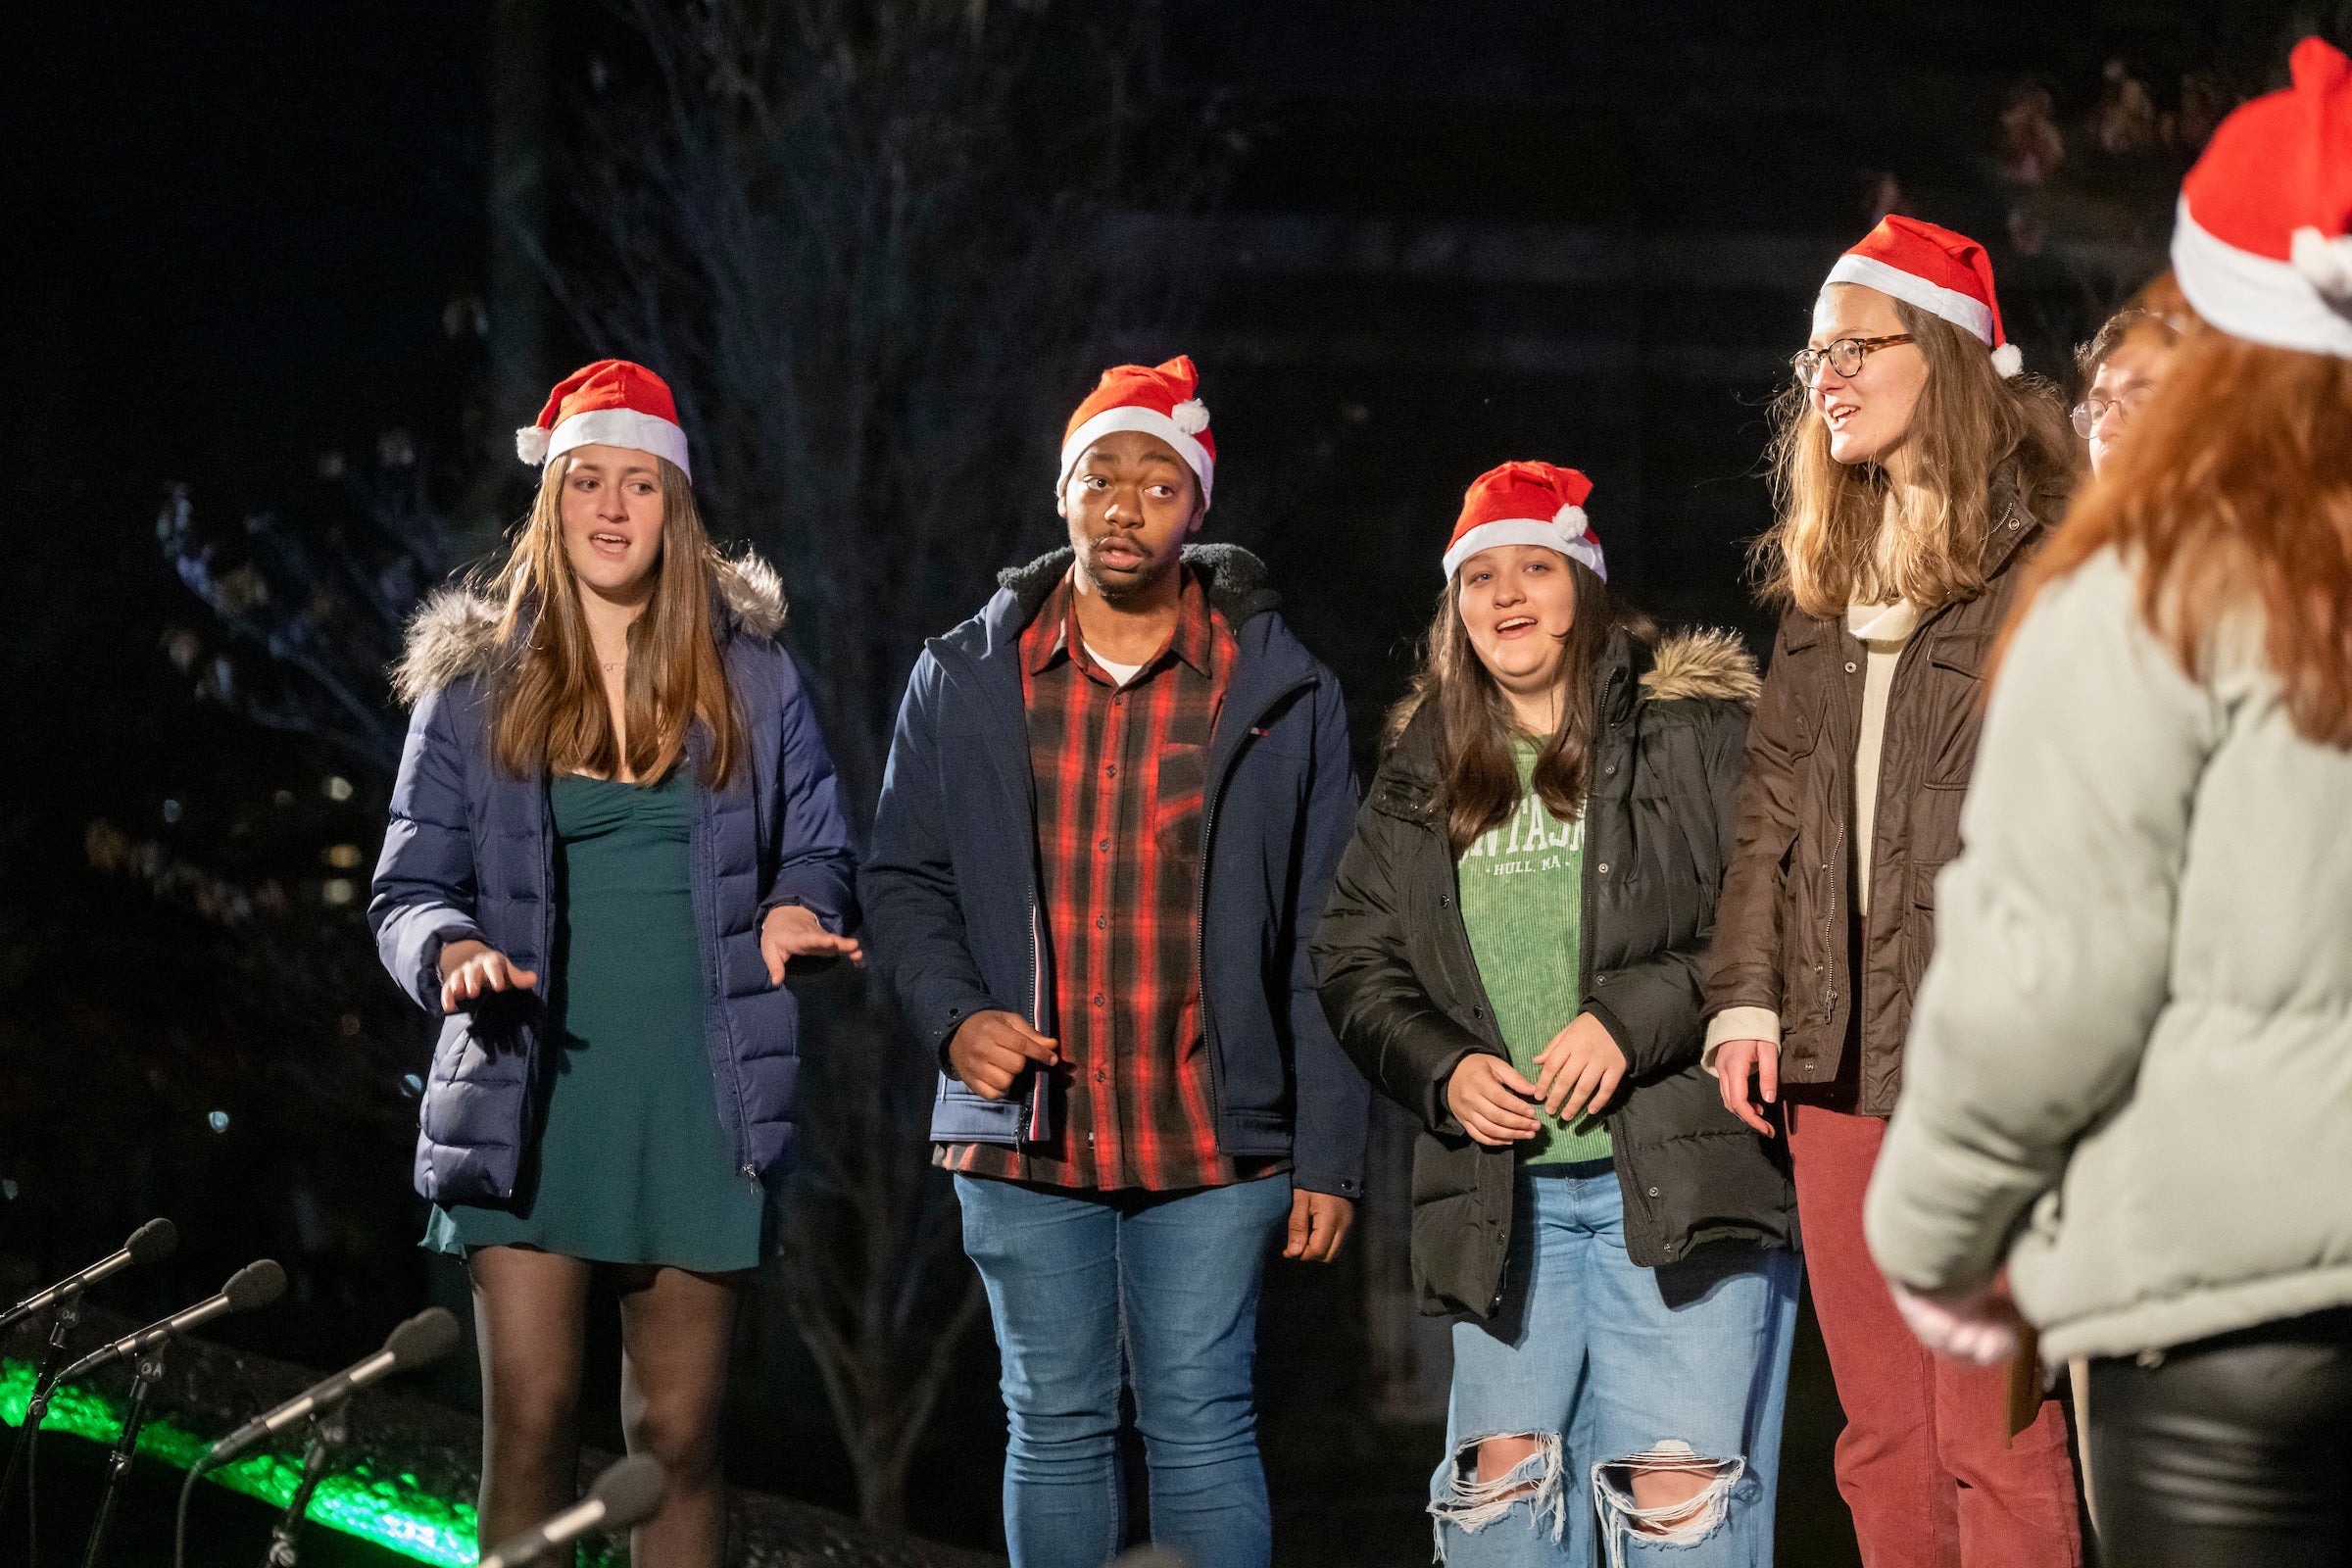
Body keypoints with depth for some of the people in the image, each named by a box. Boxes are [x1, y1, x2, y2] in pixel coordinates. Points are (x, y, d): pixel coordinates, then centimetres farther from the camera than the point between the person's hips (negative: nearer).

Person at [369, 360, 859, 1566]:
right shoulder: (476, 680, 6)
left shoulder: (747, 673, 9)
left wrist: (797, 911, -8)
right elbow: (408, 888, 7)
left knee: (678, 1438, 2)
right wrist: (452, 950, -15)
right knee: (529, 1424, -8)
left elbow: (818, 852, 15)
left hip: (697, 1095, 1)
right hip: (529, 1097, -1)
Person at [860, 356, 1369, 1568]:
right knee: (1053, 1428, 8)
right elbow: (904, 877, 12)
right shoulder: (965, 681, 6)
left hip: (1213, 1144, -2)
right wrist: (954, 1015, -7)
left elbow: (1321, 945, 2)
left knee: (1200, 1425, -3)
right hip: (1024, 1140, 2)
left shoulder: (1281, 697, 2)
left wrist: (1329, 1155, -2)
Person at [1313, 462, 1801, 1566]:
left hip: (1680, 1171, -5)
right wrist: (1442, 1068, -2)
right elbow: (1353, 958, 17)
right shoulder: (1423, 777, 16)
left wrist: (1636, 1017, -15)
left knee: (1678, 1479, -10)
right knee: (1502, 1468, 3)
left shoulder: (1696, 731, 1)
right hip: (1503, 1189, 5)